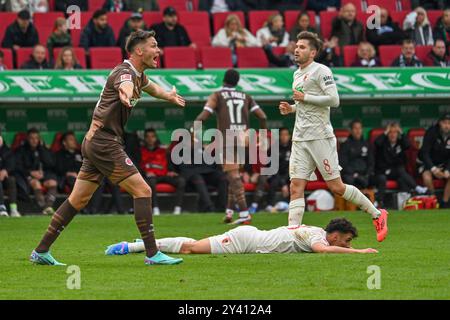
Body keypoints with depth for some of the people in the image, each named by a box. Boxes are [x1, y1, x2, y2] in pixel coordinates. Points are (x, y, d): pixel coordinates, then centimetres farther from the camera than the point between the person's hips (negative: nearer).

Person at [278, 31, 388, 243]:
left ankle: (377, 214, 10)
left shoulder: (320, 71, -8)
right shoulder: (297, 74, 18)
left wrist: (304, 97, -14)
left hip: (320, 136, -8)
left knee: (336, 187, -5)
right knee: (296, 187, -5)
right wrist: (291, 109, 11)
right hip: (300, 138, 8)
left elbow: (333, 100, -17)